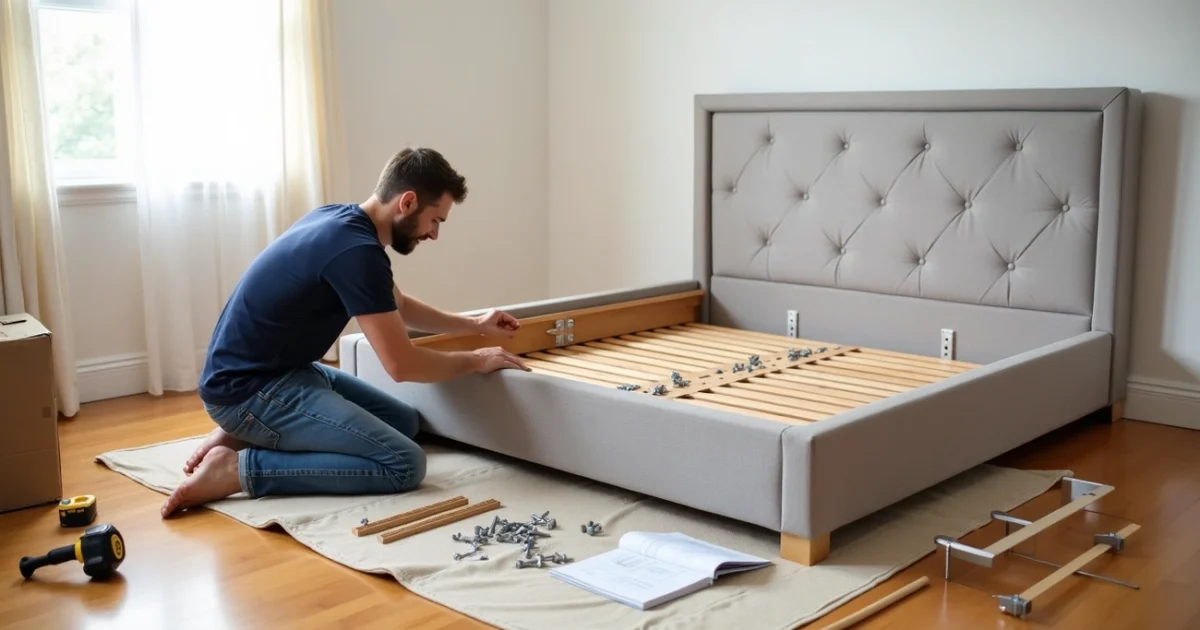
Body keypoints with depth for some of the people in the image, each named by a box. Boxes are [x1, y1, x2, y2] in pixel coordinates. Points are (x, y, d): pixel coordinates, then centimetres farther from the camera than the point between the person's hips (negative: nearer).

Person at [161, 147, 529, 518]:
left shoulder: (341, 221, 7)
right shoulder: (357, 250, -23)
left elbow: (397, 307, 25)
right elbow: (402, 365, -20)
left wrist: (474, 325, 23)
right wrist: (476, 361, -3)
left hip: (280, 370, 10)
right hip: (248, 389, -10)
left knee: (406, 421, 17)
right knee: (404, 464, -17)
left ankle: (249, 433, 11)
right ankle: (239, 467, -12)